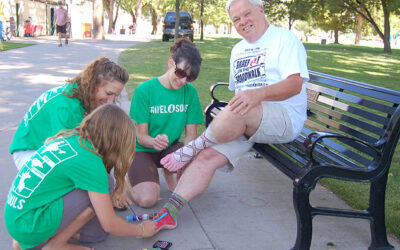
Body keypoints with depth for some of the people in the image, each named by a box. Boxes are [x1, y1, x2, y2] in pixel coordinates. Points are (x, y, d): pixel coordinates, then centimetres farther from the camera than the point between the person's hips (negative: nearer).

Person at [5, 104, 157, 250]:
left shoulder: (68, 138, 3)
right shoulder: (89, 161, -20)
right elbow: (110, 225, -14)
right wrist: (142, 230, 3)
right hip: (28, 226, -8)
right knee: (99, 188, -12)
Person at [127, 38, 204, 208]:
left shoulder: (190, 92, -4)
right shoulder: (144, 90, -13)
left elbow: (191, 134, -5)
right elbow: (141, 136, -13)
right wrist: (154, 141, -38)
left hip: (170, 148, 3)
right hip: (142, 150, -2)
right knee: (147, 199, -26)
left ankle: (169, 173, 5)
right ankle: (132, 177, 11)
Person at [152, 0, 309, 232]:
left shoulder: (284, 38, -2)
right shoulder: (238, 50, 22)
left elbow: (295, 84, -16)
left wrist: (258, 94, -32)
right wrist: (223, 120, 10)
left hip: (285, 118, -6)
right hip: (244, 122, 7)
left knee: (237, 113, -36)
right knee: (209, 155, -16)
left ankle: (192, 148, -13)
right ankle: (169, 213, -15)